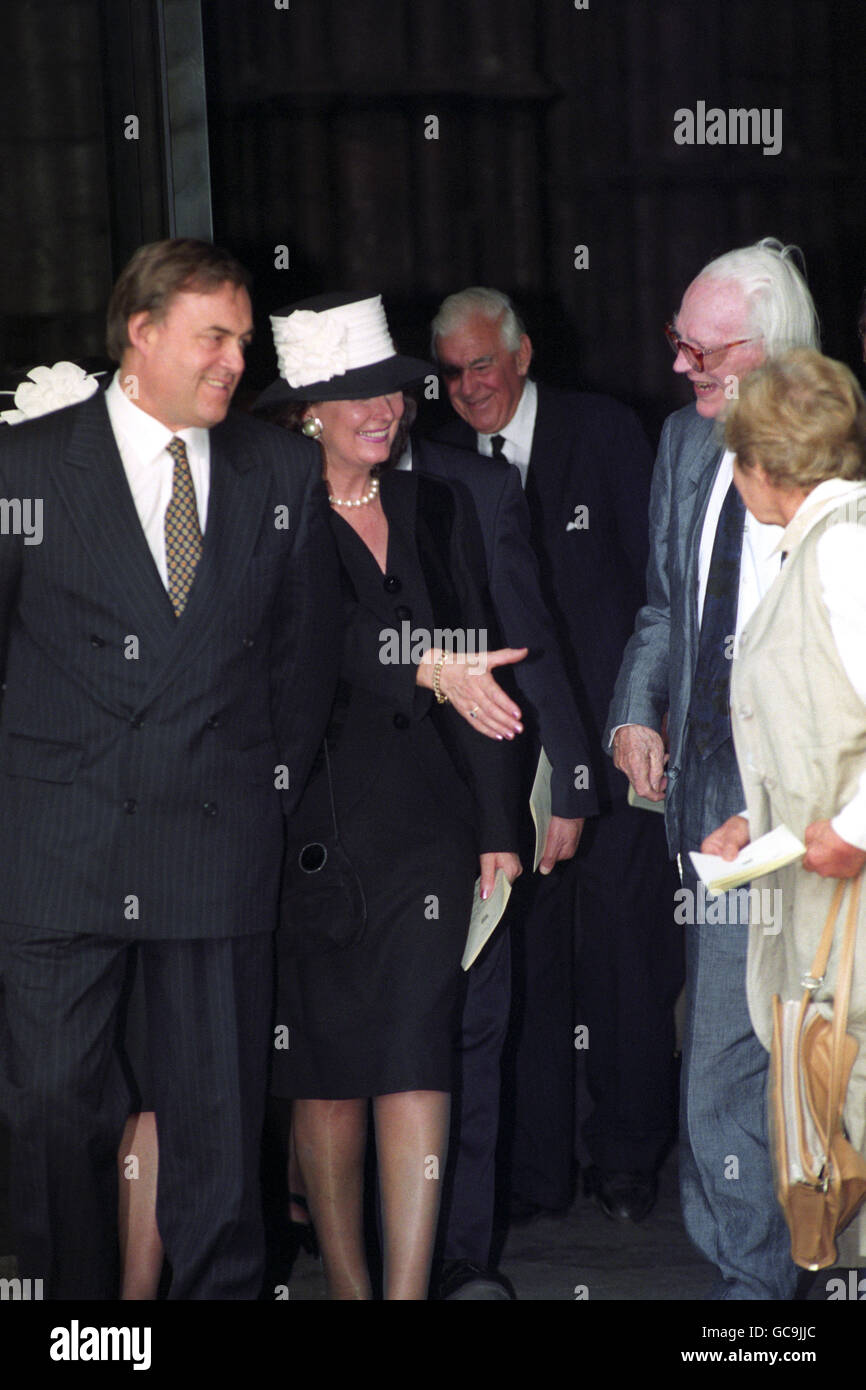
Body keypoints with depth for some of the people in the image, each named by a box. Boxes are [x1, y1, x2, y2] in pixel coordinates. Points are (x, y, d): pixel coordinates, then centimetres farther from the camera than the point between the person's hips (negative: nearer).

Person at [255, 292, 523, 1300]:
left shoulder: (432, 509, 11)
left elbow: (474, 669, 12)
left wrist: (496, 825, 10)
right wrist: (428, 670, -34)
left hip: (425, 819, 3)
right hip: (313, 818, -3)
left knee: (416, 1056, -6)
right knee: (327, 1066, 5)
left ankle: (409, 1292, -5)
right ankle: (346, 1281, 19)